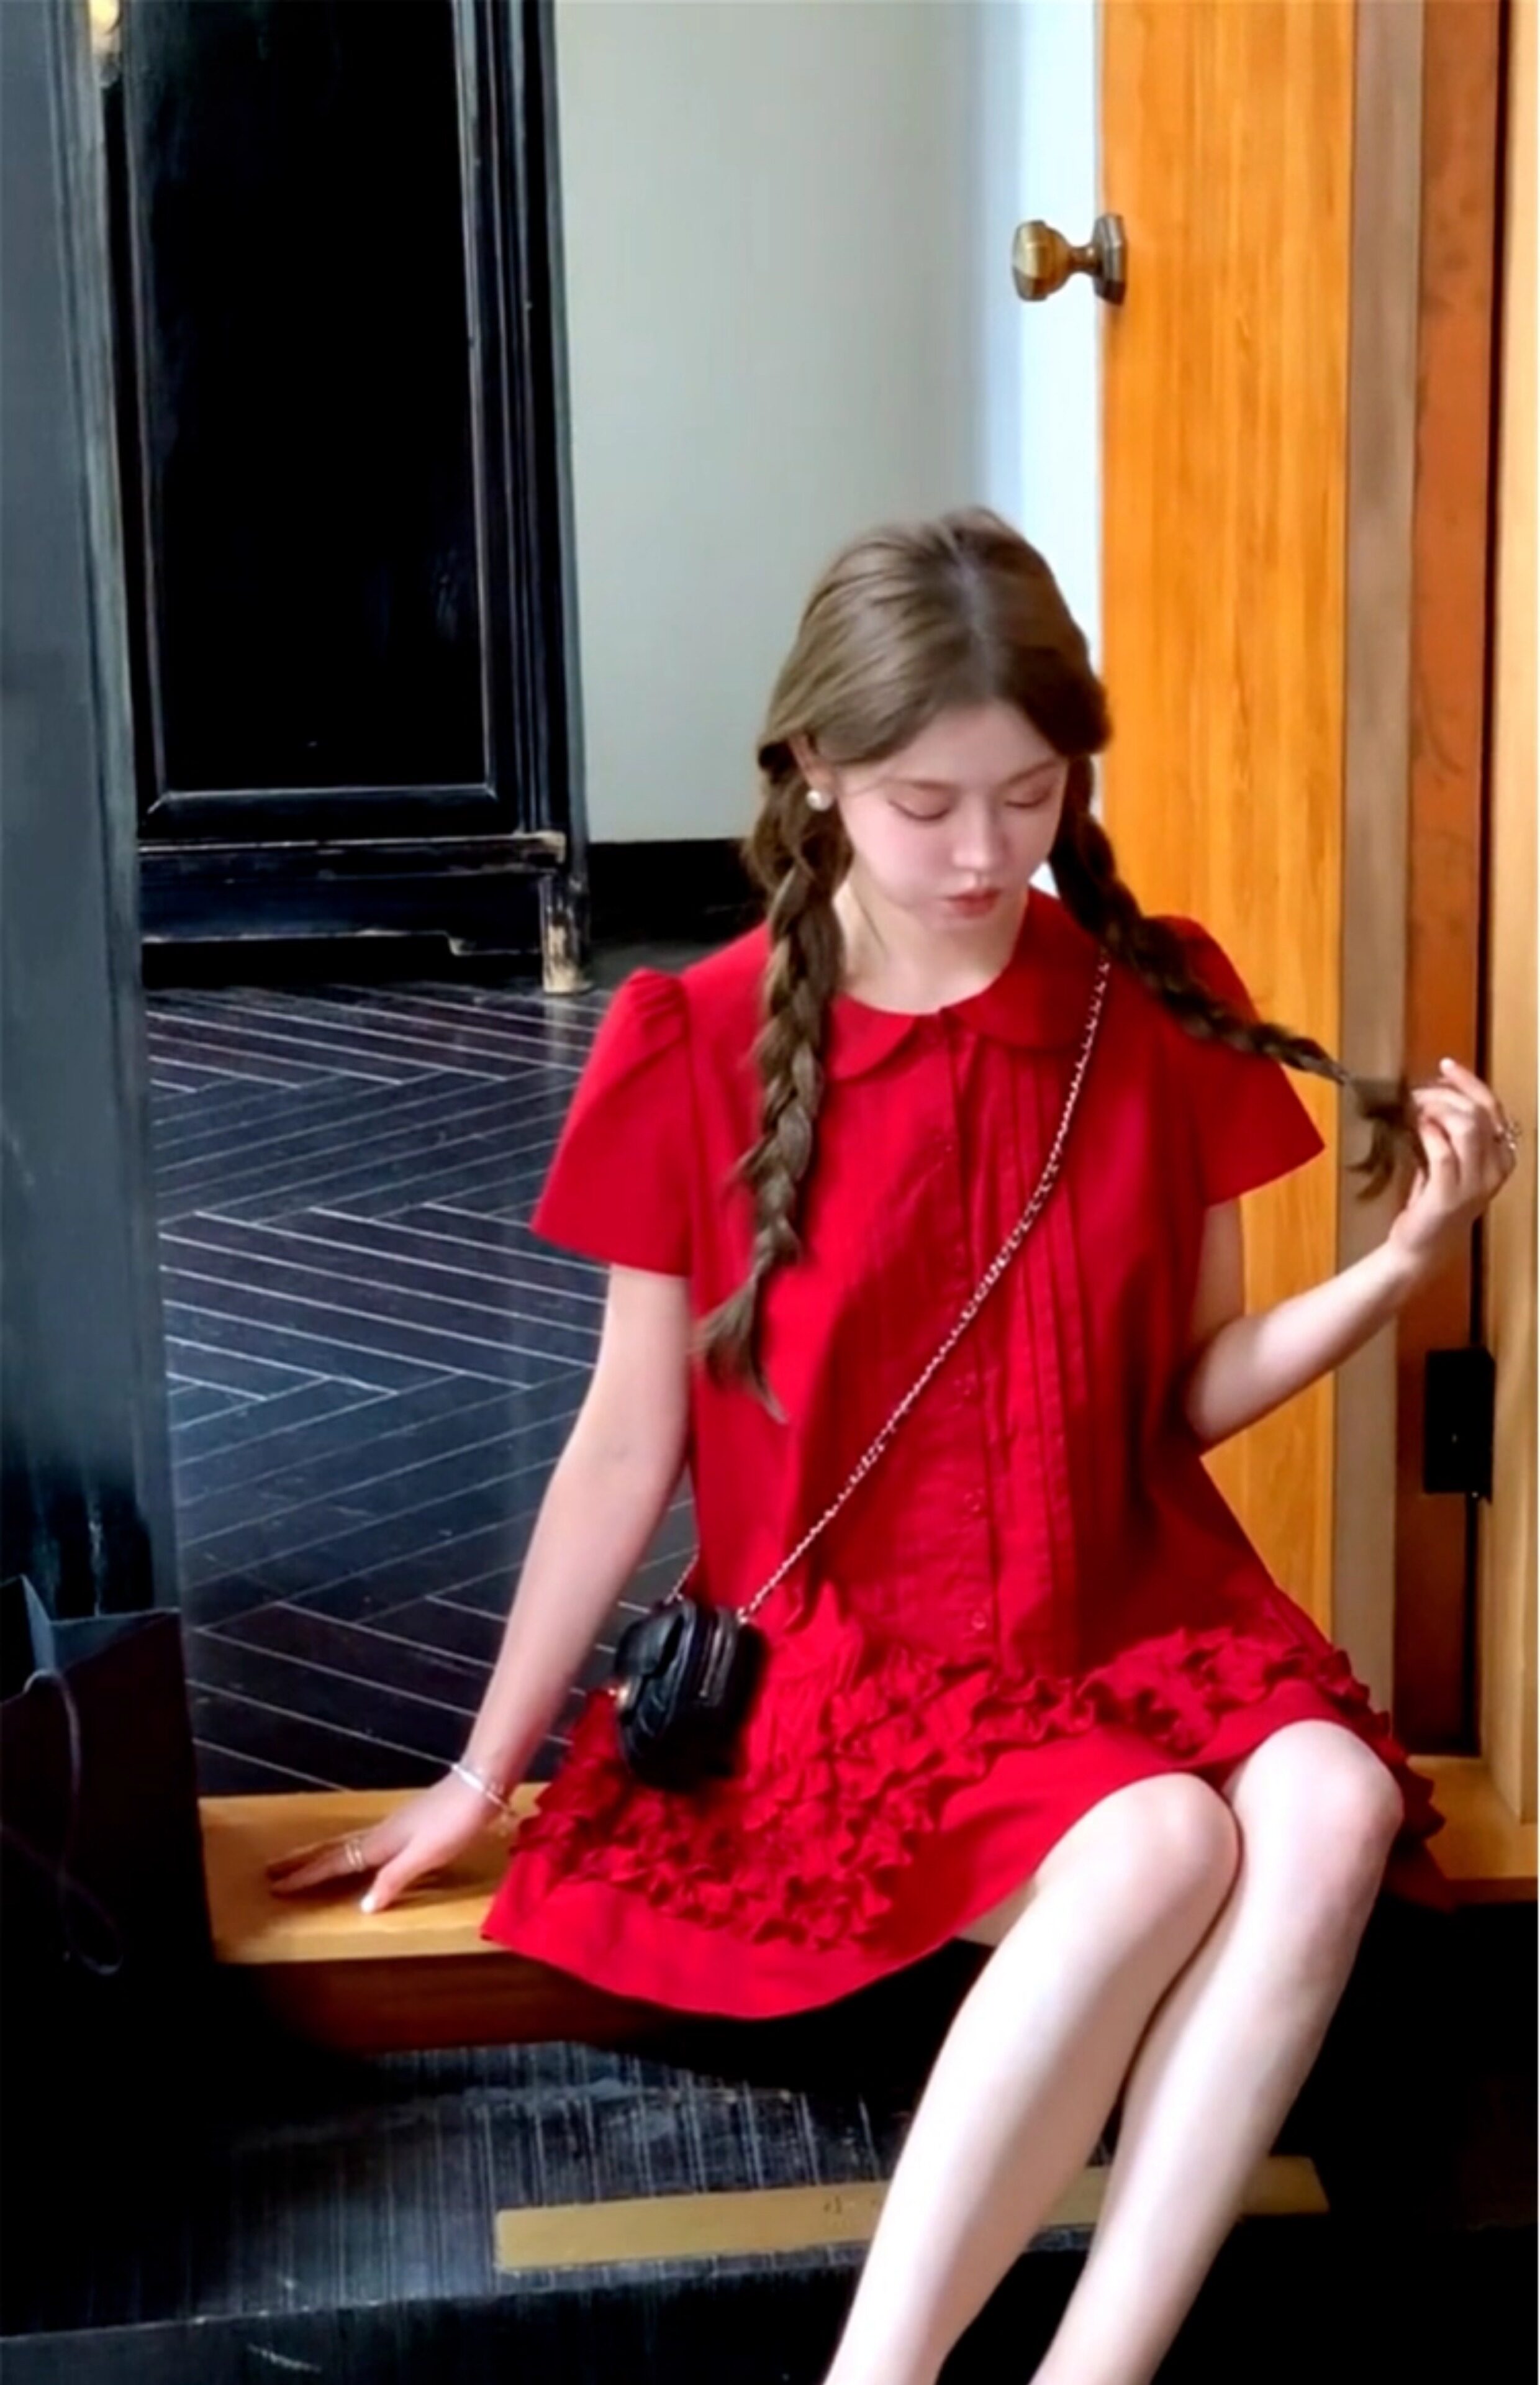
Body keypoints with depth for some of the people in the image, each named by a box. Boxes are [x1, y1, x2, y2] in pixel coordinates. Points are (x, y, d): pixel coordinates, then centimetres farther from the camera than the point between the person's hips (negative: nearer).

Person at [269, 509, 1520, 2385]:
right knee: (1157, 1846, -32)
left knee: (1336, 1807, -30)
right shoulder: (697, 1051, -8)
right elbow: (627, 1447, 1)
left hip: (1135, 1602, 3)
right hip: (846, 1640, -3)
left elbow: (1190, 1393, 5)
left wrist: (1401, 1260, -12)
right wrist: (483, 1771, 6)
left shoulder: (1164, 1008, -1)